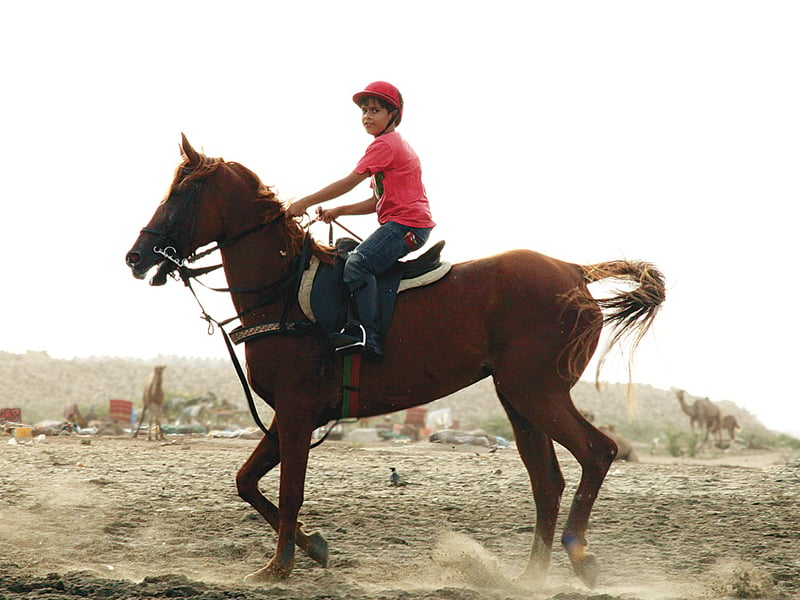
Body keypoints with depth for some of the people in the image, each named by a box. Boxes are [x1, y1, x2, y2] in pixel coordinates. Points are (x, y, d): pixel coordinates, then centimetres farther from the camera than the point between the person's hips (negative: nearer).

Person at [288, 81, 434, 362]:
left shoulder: (384, 145, -7)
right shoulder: (396, 145, 26)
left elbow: (349, 182, -12)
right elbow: (378, 202, 24)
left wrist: (305, 203, -7)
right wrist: (337, 211, 15)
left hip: (405, 224, -11)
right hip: (402, 225, 11)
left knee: (358, 263, -24)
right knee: (346, 253, 17)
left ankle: (367, 336, -33)